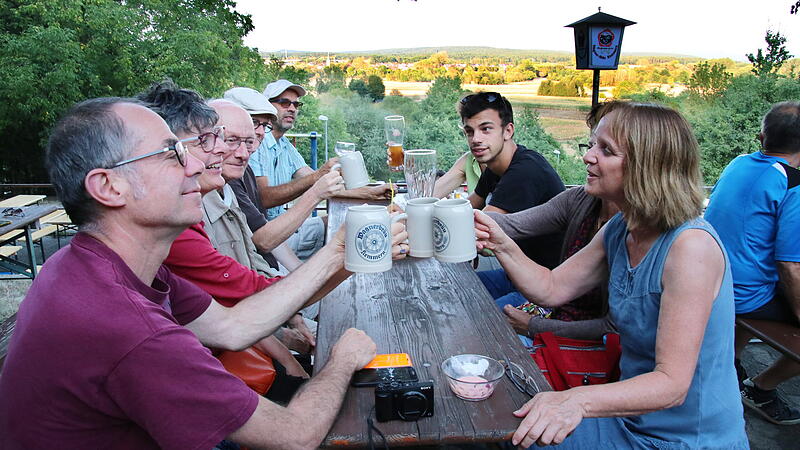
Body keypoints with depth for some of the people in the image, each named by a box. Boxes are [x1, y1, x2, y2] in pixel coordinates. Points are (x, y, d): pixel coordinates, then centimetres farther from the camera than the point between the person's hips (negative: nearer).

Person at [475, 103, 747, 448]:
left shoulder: (690, 246, -27)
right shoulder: (619, 231, -2)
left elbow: (672, 384, -30)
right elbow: (552, 289, 5)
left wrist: (577, 400, -45)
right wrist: (502, 246, -12)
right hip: (631, 417, 7)